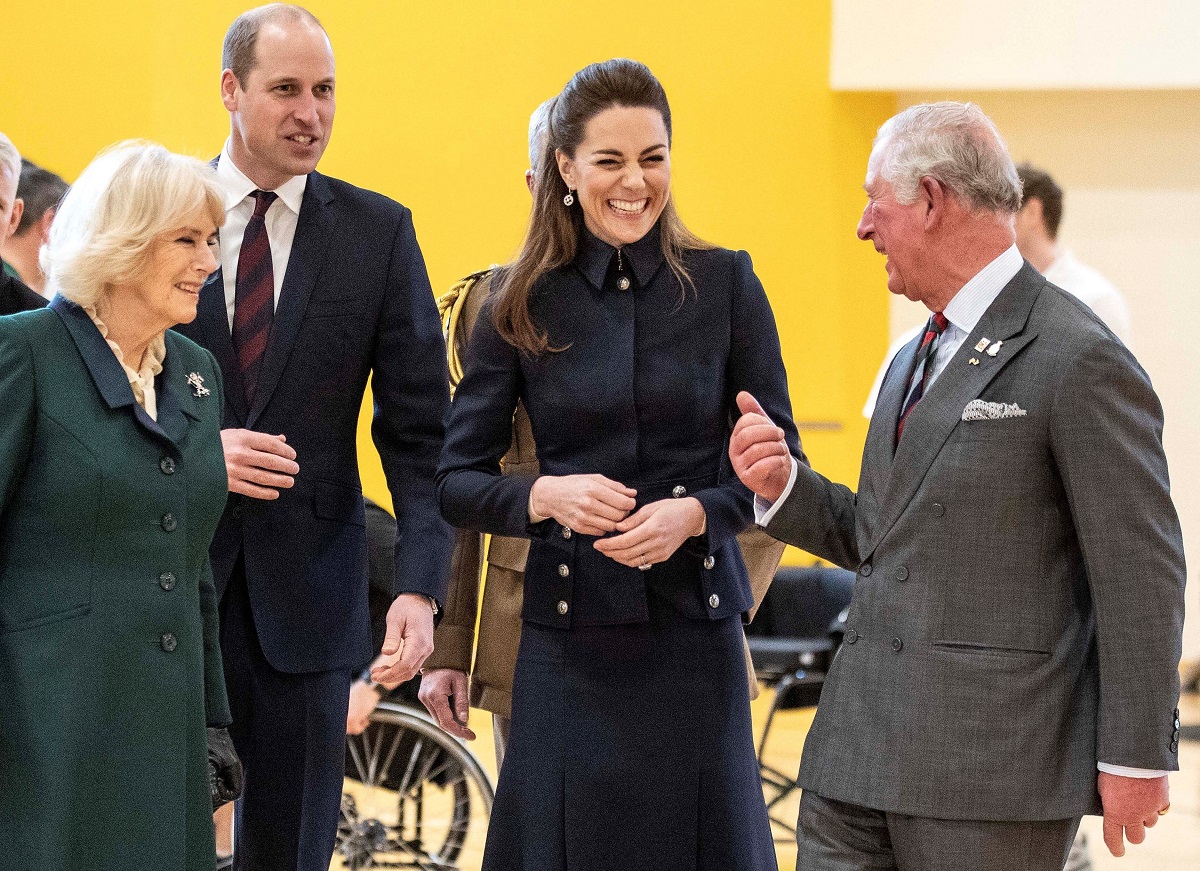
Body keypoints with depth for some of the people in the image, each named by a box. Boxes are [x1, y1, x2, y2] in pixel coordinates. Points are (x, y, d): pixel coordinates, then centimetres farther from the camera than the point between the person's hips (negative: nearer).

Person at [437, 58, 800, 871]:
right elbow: (456, 480, 4)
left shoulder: (724, 283, 2)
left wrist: (693, 513, -15)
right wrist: (546, 495, -16)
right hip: (569, 636, 0)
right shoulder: (523, 303, 3)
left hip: (694, 631, 0)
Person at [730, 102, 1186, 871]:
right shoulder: (917, 361, 19)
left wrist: (1138, 757, -12)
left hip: (994, 771, -8)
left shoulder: (1077, 361, -10)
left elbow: (1141, 574, -11)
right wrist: (784, 487, 5)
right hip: (860, 753, 8)